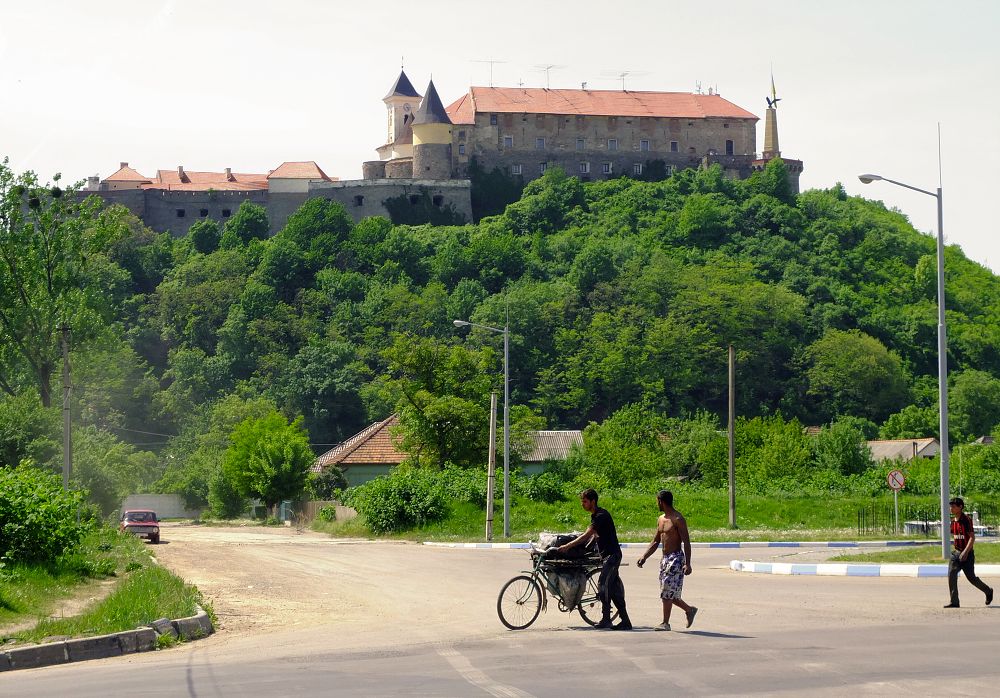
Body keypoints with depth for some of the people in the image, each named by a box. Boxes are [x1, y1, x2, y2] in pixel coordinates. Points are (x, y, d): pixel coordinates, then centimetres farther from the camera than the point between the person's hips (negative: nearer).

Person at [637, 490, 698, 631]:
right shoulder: (661, 519, 14)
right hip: (665, 559, 9)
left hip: (676, 558, -9)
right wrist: (644, 557, 10)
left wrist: (687, 564, -21)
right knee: (668, 593, 9)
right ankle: (689, 610, 26)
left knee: (667, 592, -10)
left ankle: (665, 623, -4)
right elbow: (655, 542, 20)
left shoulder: (678, 519, -12)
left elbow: (686, 542, -15)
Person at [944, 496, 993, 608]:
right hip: (956, 553, 7)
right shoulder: (954, 521, 9)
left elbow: (972, 538, -20)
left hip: (967, 554, -7)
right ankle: (954, 602, -7)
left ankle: (988, 591, 27)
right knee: (951, 575, -8)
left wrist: (965, 552, -27)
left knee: (971, 577, 2)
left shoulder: (966, 520, -15)